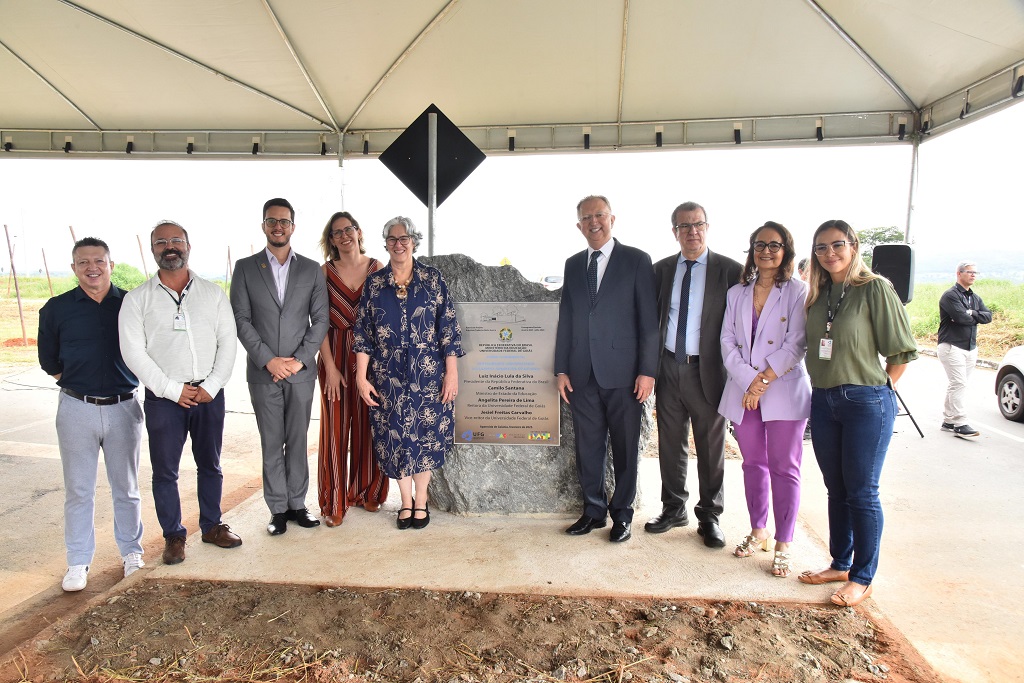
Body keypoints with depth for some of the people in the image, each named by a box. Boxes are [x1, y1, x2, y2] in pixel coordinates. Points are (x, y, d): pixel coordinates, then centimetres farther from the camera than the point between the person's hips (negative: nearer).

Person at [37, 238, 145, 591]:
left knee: (126, 487, 12)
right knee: (78, 490, 9)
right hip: (76, 409, 0)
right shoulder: (56, 309, 1)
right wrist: (80, 386, 6)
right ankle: (78, 562, 23)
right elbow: (50, 362, 10)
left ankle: (131, 551, 28)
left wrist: (120, 385, 5)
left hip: (124, 407, 0)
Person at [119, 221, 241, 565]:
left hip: (209, 394, 2)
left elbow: (228, 342, 1)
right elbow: (133, 352, -5)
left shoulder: (213, 293, 5)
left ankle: (212, 525, 28)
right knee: (165, 471, 7)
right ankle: (173, 536, 22)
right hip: (163, 397, -1)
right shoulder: (137, 299, 1)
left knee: (210, 464, 13)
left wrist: (211, 386, -9)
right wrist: (172, 390, -11)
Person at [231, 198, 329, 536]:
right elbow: (241, 320, -1)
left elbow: (320, 320, 2)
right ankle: (278, 508, 18)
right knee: (271, 444, 7)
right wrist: (268, 359, -10)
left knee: (297, 441, 9)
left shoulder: (312, 269, 5)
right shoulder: (245, 267, 4)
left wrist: (299, 359, -8)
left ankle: (297, 503, 21)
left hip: (301, 370, 1)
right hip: (263, 372, 0)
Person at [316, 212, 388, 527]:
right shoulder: (325, 271, 1)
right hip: (335, 354, -1)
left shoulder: (377, 268, 3)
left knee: (367, 425, 8)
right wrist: (330, 366, -10)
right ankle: (334, 502, 16)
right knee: (335, 427, 3)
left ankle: (367, 491, 27)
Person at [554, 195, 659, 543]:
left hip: (622, 372, -4)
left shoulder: (636, 260, -1)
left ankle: (622, 513, 23)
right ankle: (593, 510, 26)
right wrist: (561, 370, 7)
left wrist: (647, 370, -9)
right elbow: (565, 319, 12)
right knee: (588, 446, 11)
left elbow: (649, 319, -4)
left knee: (625, 448, 7)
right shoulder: (573, 265, 12)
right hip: (582, 374, 4)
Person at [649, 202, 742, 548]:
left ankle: (709, 516, 24)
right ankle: (674, 509, 30)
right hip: (668, 367, 3)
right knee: (671, 444, 13)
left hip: (707, 370, -3)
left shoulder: (729, 270, -4)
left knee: (711, 448, 8)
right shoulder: (662, 269, 7)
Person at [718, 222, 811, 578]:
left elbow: (796, 345, -9)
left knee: (784, 468, 2)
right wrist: (748, 382, -9)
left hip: (784, 391, -4)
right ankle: (758, 532, 28)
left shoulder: (798, 291, -1)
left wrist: (763, 380, -13)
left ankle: (783, 545, 13)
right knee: (753, 464, 13)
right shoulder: (736, 293, 10)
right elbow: (728, 341, 4)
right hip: (743, 390, 4)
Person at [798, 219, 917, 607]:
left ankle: (862, 578, 17)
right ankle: (839, 564, 29)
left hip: (866, 402, -6)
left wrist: (880, 388, -2)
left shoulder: (874, 289, -8)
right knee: (836, 489, 15)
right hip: (823, 401, 6)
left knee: (862, 492, 2)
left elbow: (901, 350, -7)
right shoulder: (818, 295, 9)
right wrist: (822, 387, 5)